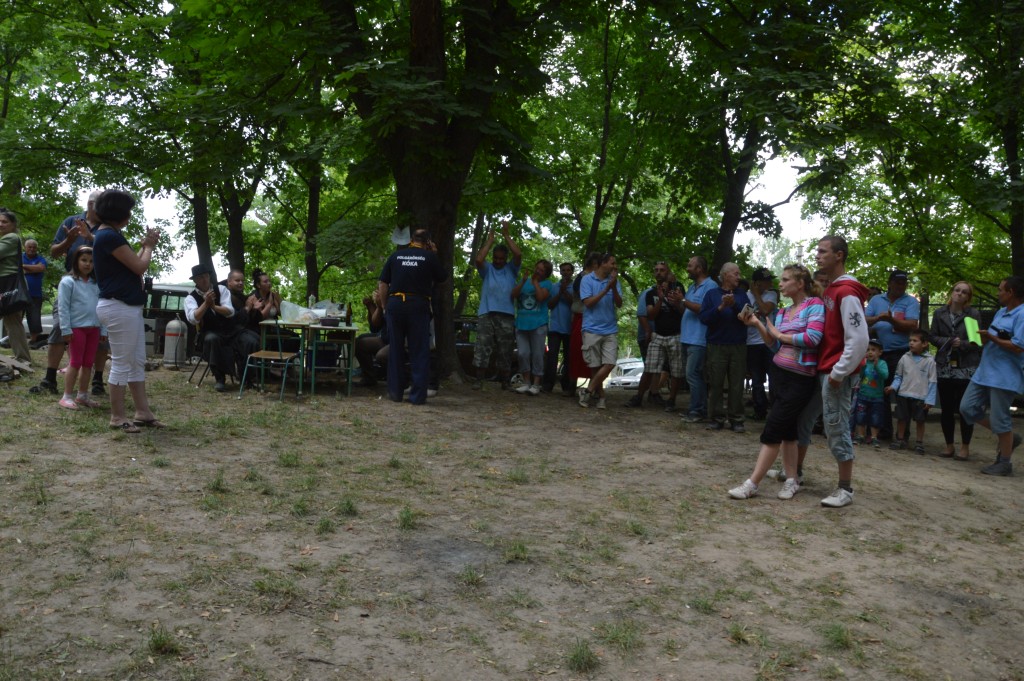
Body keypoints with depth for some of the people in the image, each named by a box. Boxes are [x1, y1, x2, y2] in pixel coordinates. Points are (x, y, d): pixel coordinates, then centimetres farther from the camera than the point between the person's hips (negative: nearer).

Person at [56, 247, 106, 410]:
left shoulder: (96, 284, 13)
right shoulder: (68, 281, -4)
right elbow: (63, 307, -9)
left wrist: (103, 329, 9)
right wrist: (66, 329, -14)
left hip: (93, 328, 6)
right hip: (77, 327, -5)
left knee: (88, 363, 10)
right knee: (75, 363, -3)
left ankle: (83, 395, 19)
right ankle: (67, 396, 4)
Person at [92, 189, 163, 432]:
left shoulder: (110, 235, 17)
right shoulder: (109, 236, -16)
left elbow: (132, 264, 19)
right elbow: (140, 267, -15)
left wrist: (145, 245, 12)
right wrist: (149, 246, 2)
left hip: (128, 307, 11)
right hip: (119, 307, -11)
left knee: (137, 362, 12)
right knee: (122, 363, -3)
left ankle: (143, 412, 17)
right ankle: (117, 417, 6)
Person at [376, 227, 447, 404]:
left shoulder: (396, 255, 9)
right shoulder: (429, 257, 1)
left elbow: (383, 284, 8)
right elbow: (442, 278, 15)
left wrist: (384, 303, 15)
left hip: (395, 304, 3)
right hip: (418, 305, -2)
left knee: (395, 350, 10)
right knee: (419, 352, 3)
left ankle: (395, 392, 13)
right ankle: (418, 395, 1)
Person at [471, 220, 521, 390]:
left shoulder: (511, 270, 12)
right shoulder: (487, 269, 11)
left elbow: (518, 255, -5)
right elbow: (478, 259, -9)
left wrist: (506, 235, -1)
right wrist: (489, 240, -1)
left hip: (506, 315, 1)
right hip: (486, 314, 0)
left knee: (505, 351, 6)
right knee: (482, 348, -5)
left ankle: (504, 381, 15)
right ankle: (479, 379, -1)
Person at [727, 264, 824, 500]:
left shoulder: (815, 305, -7)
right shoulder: (782, 313, 13)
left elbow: (812, 338, -20)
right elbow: (775, 348, 9)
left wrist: (780, 334, -9)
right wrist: (759, 326, -3)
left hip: (801, 379, -7)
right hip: (781, 374, 7)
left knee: (772, 429, -8)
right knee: (787, 429, 10)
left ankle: (751, 484, -5)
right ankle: (791, 480, 19)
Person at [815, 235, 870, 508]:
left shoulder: (847, 292, -15)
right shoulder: (830, 291, 13)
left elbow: (858, 339, -21)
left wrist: (838, 373, -19)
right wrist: (824, 369, 15)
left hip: (837, 373, -9)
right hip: (822, 369, 9)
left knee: (837, 427, -3)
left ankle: (846, 489, 7)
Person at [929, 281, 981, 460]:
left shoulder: (974, 315, -1)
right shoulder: (940, 313, 7)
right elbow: (933, 337, 5)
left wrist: (962, 344, -22)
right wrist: (948, 342, -12)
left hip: (966, 368, -2)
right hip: (945, 367, 3)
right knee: (946, 409, 6)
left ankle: (965, 447, 10)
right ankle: (949, 445, 18)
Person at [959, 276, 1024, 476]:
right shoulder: (1001, 312, 16)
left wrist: (992, 338, -16)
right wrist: (984, 341, 1)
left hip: (1005, 376, -9)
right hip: (984, 372, 9)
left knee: (999, 419, -2)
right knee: (968, 408, 7)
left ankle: (1004, 463, 12)